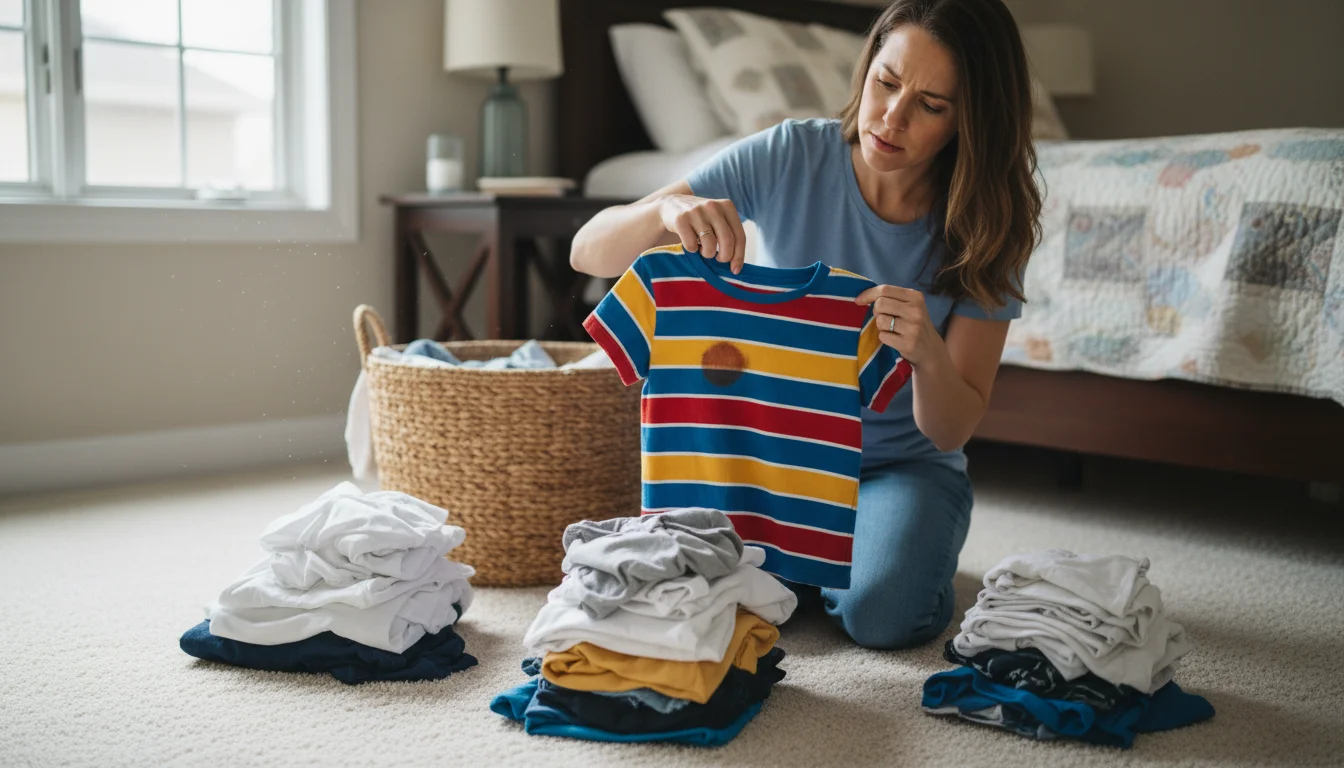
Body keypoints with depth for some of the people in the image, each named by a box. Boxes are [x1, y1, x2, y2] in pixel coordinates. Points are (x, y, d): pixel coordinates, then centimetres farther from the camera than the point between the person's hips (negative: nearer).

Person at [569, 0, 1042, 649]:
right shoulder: (789, 157, -16)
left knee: (880, 614, -28)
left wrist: (929, 356, -39)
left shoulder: (987, 230, -15)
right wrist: (666, 210, -42)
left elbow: (951, 431, -15)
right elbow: (589, 251, -18)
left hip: (902, 463, 0)